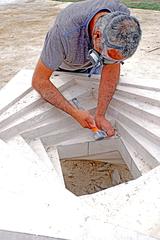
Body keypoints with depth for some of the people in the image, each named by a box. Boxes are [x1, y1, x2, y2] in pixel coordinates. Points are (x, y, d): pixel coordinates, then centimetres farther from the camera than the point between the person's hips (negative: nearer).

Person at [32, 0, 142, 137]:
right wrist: (76, 113, -45)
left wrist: (100, 115, -35)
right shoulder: (65, 31, -47)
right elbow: (39, 81, -39)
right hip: (63, 64, -2)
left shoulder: (123, 17, -35)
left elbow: (112, 68, -30)